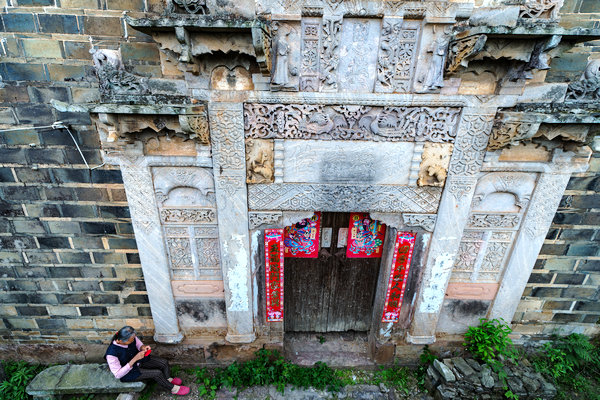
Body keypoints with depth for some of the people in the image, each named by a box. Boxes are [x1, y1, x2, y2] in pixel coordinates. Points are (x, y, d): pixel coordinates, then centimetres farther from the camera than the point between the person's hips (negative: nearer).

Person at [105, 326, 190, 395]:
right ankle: (173, 389, 8)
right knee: (157, 373, -18)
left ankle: (168, 379, 25)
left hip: (138, 359, 6)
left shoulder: (132, 337, -22)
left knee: (164, 363, -6)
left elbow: (138, 344, 0)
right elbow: (118, 375, -28)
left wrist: (143, 347, -23)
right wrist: (134, 359, -35)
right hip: (128, 371, -6)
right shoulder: (112, 354, -37)